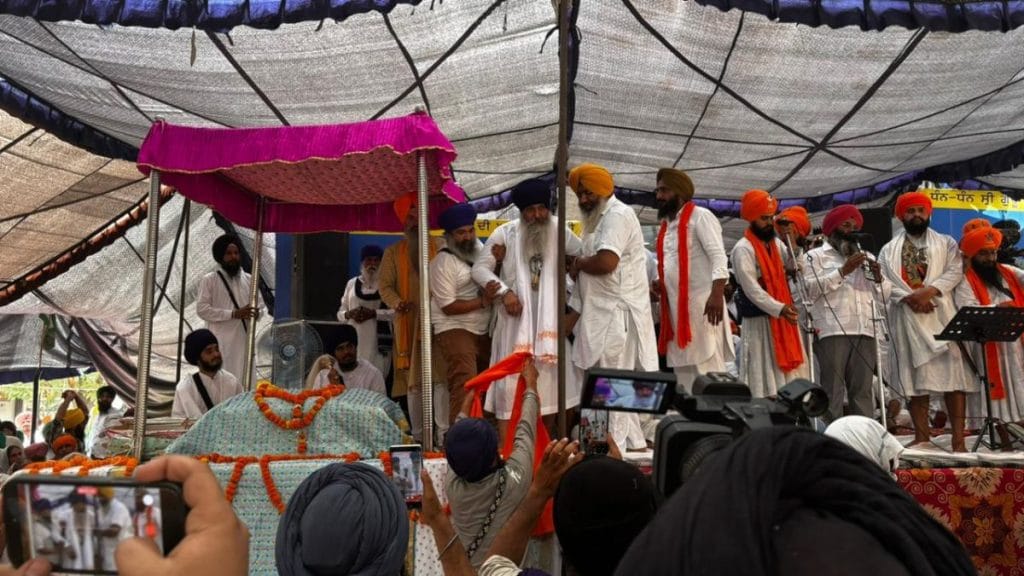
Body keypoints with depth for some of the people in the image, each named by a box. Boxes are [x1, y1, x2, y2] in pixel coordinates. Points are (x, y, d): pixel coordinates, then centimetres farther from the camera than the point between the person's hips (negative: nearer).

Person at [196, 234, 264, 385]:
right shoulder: (209, 280, 0)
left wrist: (256, 313, -8)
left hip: (244, 338, 5)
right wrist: (233, 314, -16)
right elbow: (202, 309, -8)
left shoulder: (249, 280, 13)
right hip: (221, 342, -4)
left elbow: (260, 304, 17)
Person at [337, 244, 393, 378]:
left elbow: (395, 312, -5)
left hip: (378, 341, -3)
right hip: (354, 340, 3)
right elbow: (340, 314, 17)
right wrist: (349, 314, -5)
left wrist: (374, 313, -17)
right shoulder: (352, 284, 15)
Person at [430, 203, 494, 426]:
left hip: (483, 330, 8)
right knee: (464, 385, -20)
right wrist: (482, 302, -22)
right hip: (455, 330, -8)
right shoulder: (442, 263, -14)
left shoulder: (478, 248, 6)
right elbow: (448, 307, -16)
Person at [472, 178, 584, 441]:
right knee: (512, 383, -5)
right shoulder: (505, 233, -3)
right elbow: (479, 268, -5)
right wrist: (504, 291, -18)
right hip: (516, 320, -3)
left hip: (549, 320, 3)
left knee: (553, 381, 8)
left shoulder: (559, 232, 4)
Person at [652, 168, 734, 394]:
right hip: (675, 307, 8)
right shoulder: (666, 225, 22)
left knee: (708, 369, -11)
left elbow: (718, 257, -14)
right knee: (683, 373, 9)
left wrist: (717, 294, -26)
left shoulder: (700, 216, -3)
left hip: (701, 303, -8)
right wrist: (656, 286, 10)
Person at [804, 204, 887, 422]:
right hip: (832, 331, -5)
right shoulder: (816, 255, 11)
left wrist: (878, 277, 3)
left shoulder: (866, 257, 28)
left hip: (865, 331, 5)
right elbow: (811, 287, -6)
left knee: (863, 390, 4)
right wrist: (843, 271, -9)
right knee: (832, 390, -8)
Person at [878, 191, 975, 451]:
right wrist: (908, 298, -16)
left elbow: (955, 271, -1)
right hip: (907, 320, 1)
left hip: (941, 316, -1)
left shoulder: (946, 244, 14)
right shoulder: (889, 250, 14)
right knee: (915, 380, 1)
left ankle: (958, 439, -5)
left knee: (952, 376, -7)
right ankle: (922, 438, 6)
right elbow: (884, 281, 1)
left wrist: (929, 290, -17)